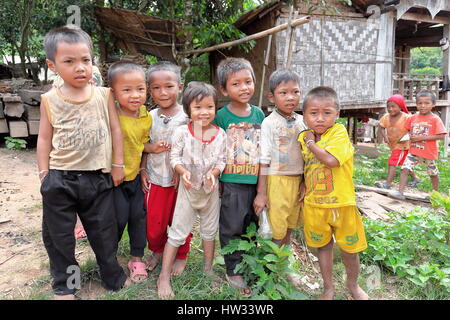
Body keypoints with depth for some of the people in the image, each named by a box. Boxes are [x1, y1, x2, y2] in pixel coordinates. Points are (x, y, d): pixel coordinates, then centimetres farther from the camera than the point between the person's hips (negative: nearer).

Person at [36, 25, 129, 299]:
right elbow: (45, 138, 4)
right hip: (60, 179, 1)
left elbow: (115, 130, 3)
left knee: (104, 232, 13)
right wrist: (44, 173, 2)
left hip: (98, 177, 0)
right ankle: (64, 285, 33)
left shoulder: (104, 95, -2)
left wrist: (118, 165, 3)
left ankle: (113, 277, 34)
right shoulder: (50, 100, -2)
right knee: (58, 235, 12)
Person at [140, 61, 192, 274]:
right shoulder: (150, 117, 2)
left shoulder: (187, 116, -9)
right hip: (155, 179, 3)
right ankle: (157, 250, 39)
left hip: (181, 179, -2)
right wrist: (143, 171, 0)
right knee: (153, 222, 11)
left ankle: (181, 256, 34)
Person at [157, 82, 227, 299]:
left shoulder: (220, 134, -7)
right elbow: (174, 157, -10)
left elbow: (221, 160, -4)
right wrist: (183, 171, -29)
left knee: (210, 230, 18)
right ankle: (164, 277, 14)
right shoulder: (182, 132, -14)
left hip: (210, 189, 3)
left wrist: (213, 173, -23)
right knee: (177, 232, 3)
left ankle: (208, 269, 39)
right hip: (188, 187, -3)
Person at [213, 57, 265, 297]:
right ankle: (233, 271, 24)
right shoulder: (221, 116, -6)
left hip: (256, 180, 4)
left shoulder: (259, 114, 6)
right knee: (232, 228, 7)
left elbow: (263, 148, 12)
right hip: (232, 182, -4)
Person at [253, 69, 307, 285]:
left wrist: (305, 182, 8)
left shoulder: (302, 121, 5)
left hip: (297, 182, 5)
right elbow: (264, 160, -11)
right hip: (277, 181, -5)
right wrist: (261, 193, -11)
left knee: (288, 229, 18)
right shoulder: (269, 123, -10)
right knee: (276, 232, 2)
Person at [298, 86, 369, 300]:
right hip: (314, 205, 4)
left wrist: (311, 143, -15)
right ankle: (328, 288, 39)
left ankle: (352, 284, 42)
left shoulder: (339, 132, -13)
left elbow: (331, 159, -29)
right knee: (323, 246, 18)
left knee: (349, 248, 13)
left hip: (341, 203, -3)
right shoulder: (303, 137, 2)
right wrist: (303, 187, 5)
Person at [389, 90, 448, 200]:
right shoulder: (413, 117, 1)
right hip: (414, 150, 3)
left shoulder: (435, 119, -12)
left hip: (429, 152, -3)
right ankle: (400, 192, -14)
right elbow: (407, 129, 17)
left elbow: (441, 136, -17)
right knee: (405, 168, -13)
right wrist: (409, 137, -6)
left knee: (433, 173, 15)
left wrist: (422, 138, -23)